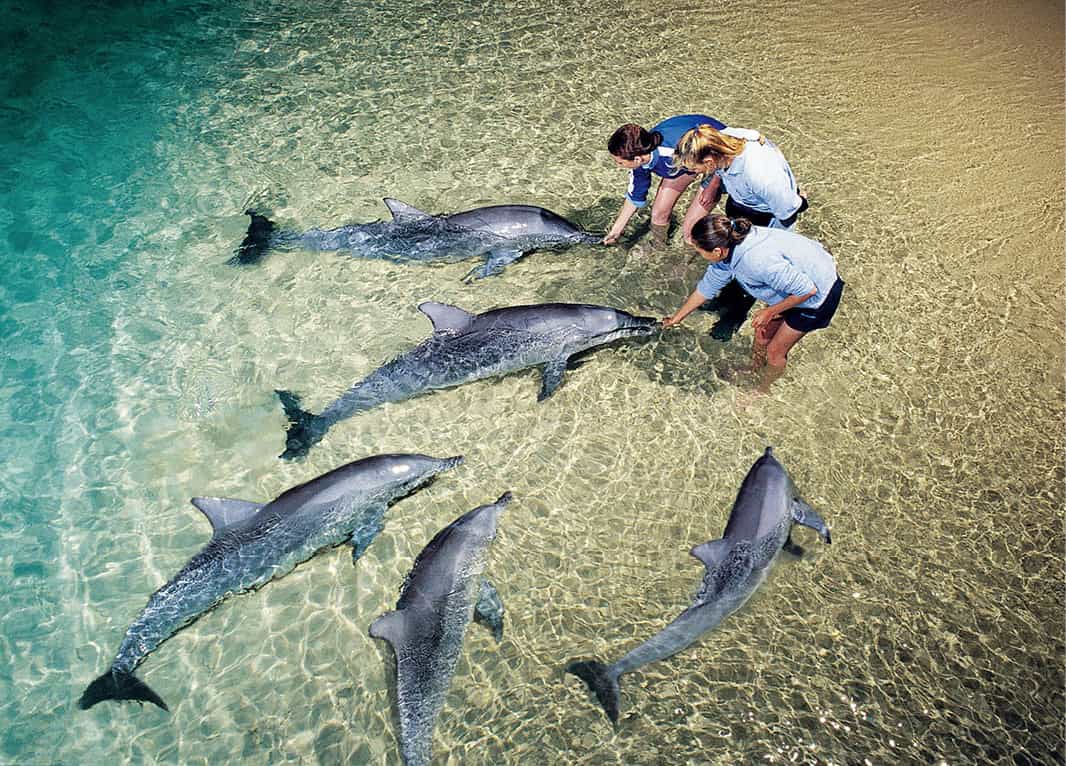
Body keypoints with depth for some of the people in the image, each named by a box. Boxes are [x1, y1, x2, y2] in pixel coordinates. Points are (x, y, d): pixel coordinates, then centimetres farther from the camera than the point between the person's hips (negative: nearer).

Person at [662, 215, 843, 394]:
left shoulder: (759, 260, -40)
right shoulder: (728, 247, -14)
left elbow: (808, 290, -30)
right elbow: (707, 286, 4)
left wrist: (770, 312, -17)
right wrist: (678, 316, 13)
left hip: (819, 293, -7)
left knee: (775, 350, 7)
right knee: (762, 333, 18)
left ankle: (762, 390, 33)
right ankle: (753, 372, 44)